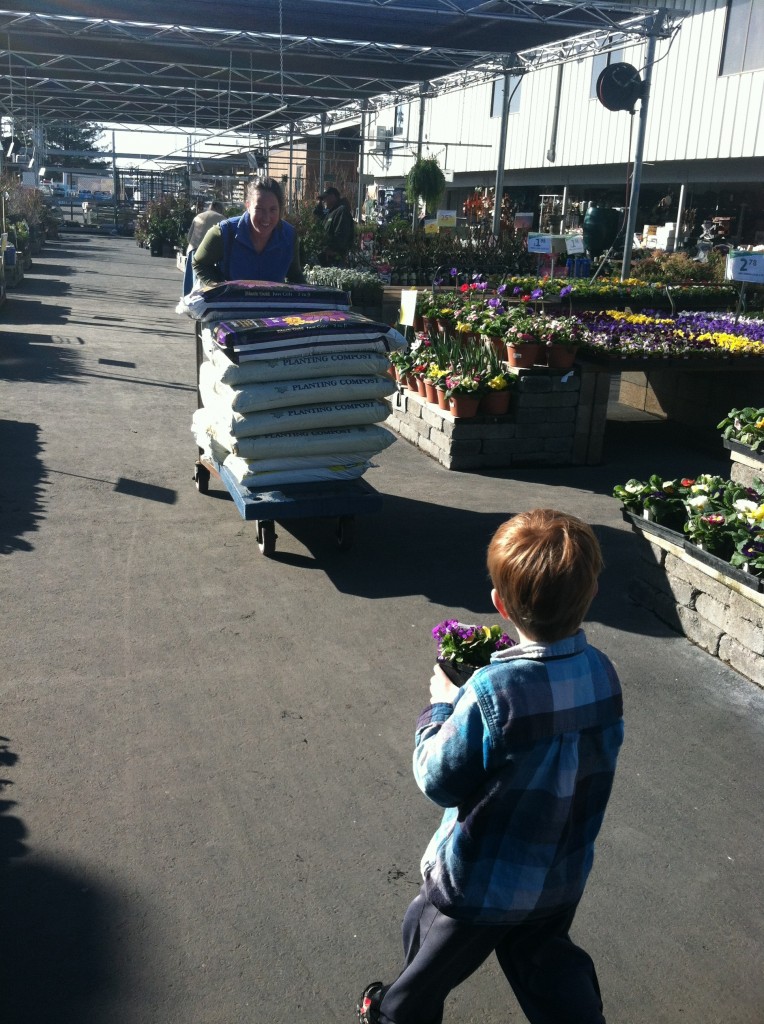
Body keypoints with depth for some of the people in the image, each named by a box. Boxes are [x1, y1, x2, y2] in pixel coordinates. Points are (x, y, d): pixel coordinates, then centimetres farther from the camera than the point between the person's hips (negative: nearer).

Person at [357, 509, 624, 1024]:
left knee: (431, 956, 25)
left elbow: (439, 781, -22)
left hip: (481, 884, -4)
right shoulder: (603, 673, -15)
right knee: (548, 963, 29)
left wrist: (440, 706, -7)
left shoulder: (492, 691, -33)